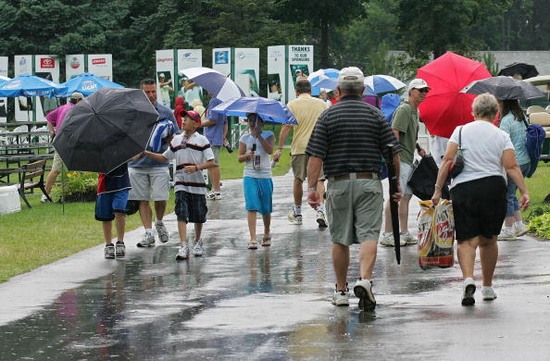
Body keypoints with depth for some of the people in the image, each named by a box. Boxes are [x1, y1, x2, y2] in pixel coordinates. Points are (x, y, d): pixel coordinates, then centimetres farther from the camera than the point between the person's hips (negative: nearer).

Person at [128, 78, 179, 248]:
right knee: (143, 200, 3)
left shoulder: (166, 112, 6)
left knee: (160, 198, -6)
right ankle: (148, 233, 8)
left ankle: (159, 223, 22)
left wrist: (168, 137, -11)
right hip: (137, 163, 1)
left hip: (159, 162, -1)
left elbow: (176, 137, 11)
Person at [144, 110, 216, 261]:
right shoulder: (176, 140, 11)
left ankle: (197, 242, 34)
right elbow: (164, 157, 21)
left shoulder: (202, 140, -2)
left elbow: (211, 162, -6)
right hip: (181, 184, 2)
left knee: (198, 216, 10)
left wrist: (196, 167, -20)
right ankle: (183, 247, -19)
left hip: (197, 184, -2)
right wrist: (146, 153, 10)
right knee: (181, 214, -13)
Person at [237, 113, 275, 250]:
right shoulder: (245, 138, 7)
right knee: (251, 207, -12)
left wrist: (259, 136, -19)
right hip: (250, 176, 0)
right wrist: (247, 156, -14)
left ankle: (267, 234, 34)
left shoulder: (268, 135, 2)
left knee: (266, 209, 10)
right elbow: (240, 158, 8)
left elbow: (270, 150, -16)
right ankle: (253, 239, -15)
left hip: (265, 176, 0)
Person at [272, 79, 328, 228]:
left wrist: (279, 149, -3)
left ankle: (297, 213, 20)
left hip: (299, 147, -1)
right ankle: (320, 210, -16)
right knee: (319, 180, 1)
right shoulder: (321, 104, 7)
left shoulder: (292, 105, -1)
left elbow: (286, 128, -6)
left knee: (298, 179, 11)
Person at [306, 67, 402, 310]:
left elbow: (316, 156, -6)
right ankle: (365, 279, -25)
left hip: (338, 183, 0)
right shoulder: (375, 115, 2)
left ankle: (341, 291, 16)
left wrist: (312, 187, -3)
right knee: (368, 235, -4)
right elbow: (393, 153, 3)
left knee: (340, 240, 9)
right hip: (369, 182, 0)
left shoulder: (328, 116, 0)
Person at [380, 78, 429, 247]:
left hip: (409, 159, 10)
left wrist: (418, 148, 18)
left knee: (406, 195, 14)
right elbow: (394, 133, -21)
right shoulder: (404, 110, -14)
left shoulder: (415, 111, 18)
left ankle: (404, 233, 20)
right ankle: (387, 234, -8)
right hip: (400, 158, -10)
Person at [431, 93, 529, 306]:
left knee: (466, 240, -2)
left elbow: (447, 161, -2)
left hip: (463, 190, -1)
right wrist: (524, 191, -4)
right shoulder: (501, 136, 5)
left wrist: (438, 189, 0)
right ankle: (487, 287, 23)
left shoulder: (461, 131, 4)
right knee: (488, 240, 15)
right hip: (493, 188, 1)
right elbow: (511, 167, -4)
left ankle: (468, 278, -27)